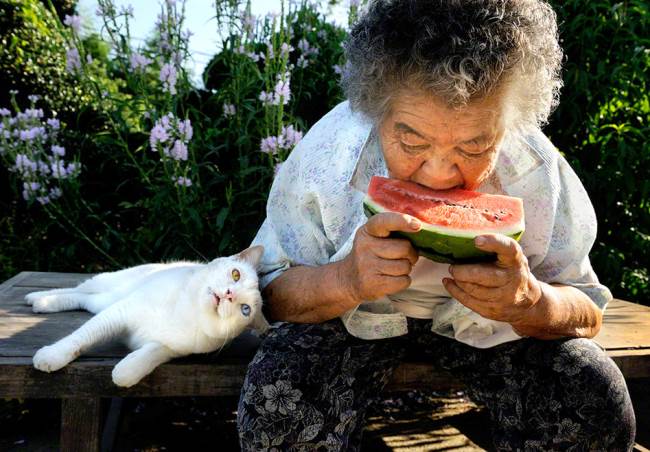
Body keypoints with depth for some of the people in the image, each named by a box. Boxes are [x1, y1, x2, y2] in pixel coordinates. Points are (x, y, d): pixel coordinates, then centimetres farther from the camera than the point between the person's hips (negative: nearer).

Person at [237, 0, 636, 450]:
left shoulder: (538, 172, -22)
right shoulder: (326, 156, -26)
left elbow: (587, 316, -12)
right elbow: (270, 293, -17)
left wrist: (532, 302, -38)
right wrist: (344, 282, -41)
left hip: (486, 323, 3)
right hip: (352, 313, -2)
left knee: (598, 402, -20)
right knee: (275, 401, -28)